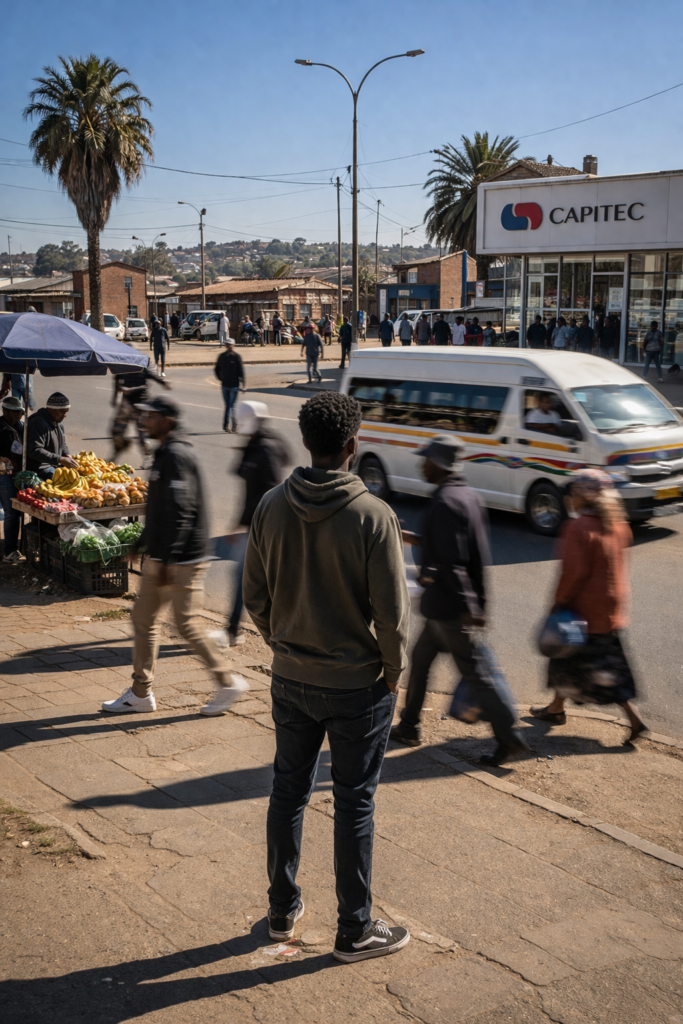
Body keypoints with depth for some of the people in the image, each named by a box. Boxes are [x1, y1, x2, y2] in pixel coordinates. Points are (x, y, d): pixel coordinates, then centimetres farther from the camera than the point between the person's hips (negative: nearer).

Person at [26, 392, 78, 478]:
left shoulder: (58, 422, 13)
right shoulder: (38, 423, -18)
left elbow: (62, 444, 24)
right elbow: (35, 451, -25)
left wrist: (67, 456, 0)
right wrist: (61, 460, -27)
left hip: (55, 465, 9)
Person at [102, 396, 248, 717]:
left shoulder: (176, 456, -18)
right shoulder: (165, 454, 15)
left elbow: (179, 512, -24)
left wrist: (167, 560, -25)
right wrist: (145, 542, 24)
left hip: (183, 559, -10)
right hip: (159, 557, 10)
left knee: (188, 624, -3)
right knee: (143, 619, 11)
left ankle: (228, 682, 12)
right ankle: (141, 693, 20)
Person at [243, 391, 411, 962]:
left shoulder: (272, 507, -6)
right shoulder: (373, 516, -19)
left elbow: (255, 596, 3)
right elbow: (392, 611, -16)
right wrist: (394, 673, 0)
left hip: (290, 679, 4)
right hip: (357, 684, -4)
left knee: (289, 791, 18)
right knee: (355, 806, 9)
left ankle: (283, 910, 35)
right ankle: (355, 932, 23)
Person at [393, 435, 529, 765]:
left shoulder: (444, 503, -23)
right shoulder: (467, 495, 8)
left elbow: (452, 562, -25)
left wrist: (468, 608, -25)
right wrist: (415, 539, 22)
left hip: (447, 605, -10)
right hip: (446, 605, 10)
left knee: (474, 671, -1)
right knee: (420, 658, 19)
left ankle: (509, 738, 6)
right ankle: (408, 727, 30)